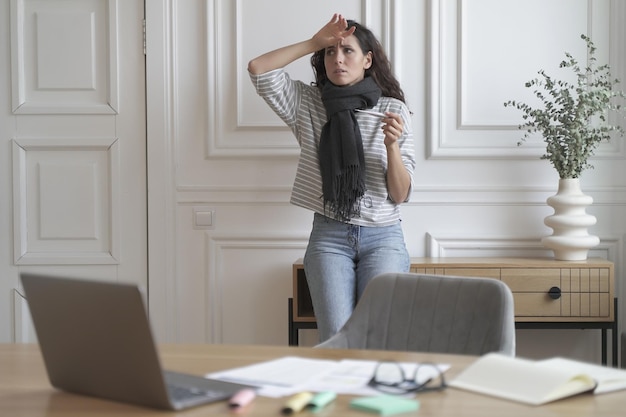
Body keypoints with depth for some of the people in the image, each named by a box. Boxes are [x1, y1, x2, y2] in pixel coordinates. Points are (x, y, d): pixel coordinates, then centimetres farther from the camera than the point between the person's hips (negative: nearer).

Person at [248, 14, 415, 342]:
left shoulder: (393, 111, 3)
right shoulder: (309, 104, 8)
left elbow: (400, 195, 1)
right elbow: (258, 68, -1)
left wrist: (392, 146, -16)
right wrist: (315, 42, 2)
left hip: (383, 236, -1)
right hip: (329, 236, 1)